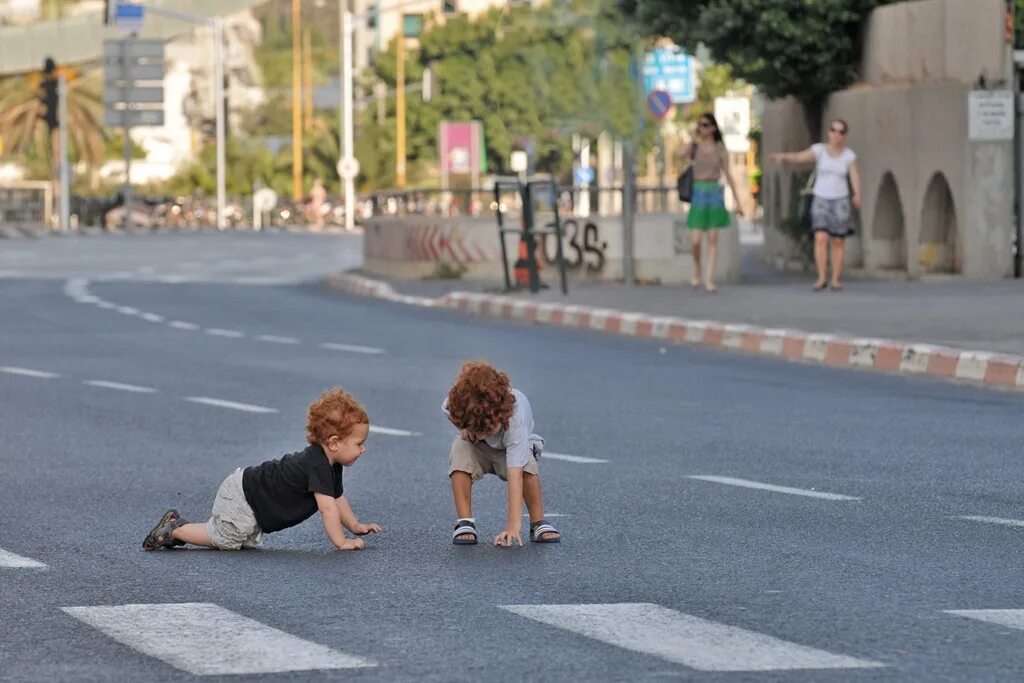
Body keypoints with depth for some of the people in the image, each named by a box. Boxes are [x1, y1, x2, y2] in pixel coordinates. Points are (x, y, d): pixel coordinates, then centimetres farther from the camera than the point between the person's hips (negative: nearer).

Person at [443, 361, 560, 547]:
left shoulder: (516, 419, -42)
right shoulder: (453, 404, -33)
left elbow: (515, 474, -48)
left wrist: (514, 524, -53)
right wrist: (465, 429, -23)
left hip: (513, 447, -2)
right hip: (477, 449, 2)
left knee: (527, 463, -36)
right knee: (460, 448, -32)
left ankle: (538, 524, -17)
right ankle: (465, 523, -25)